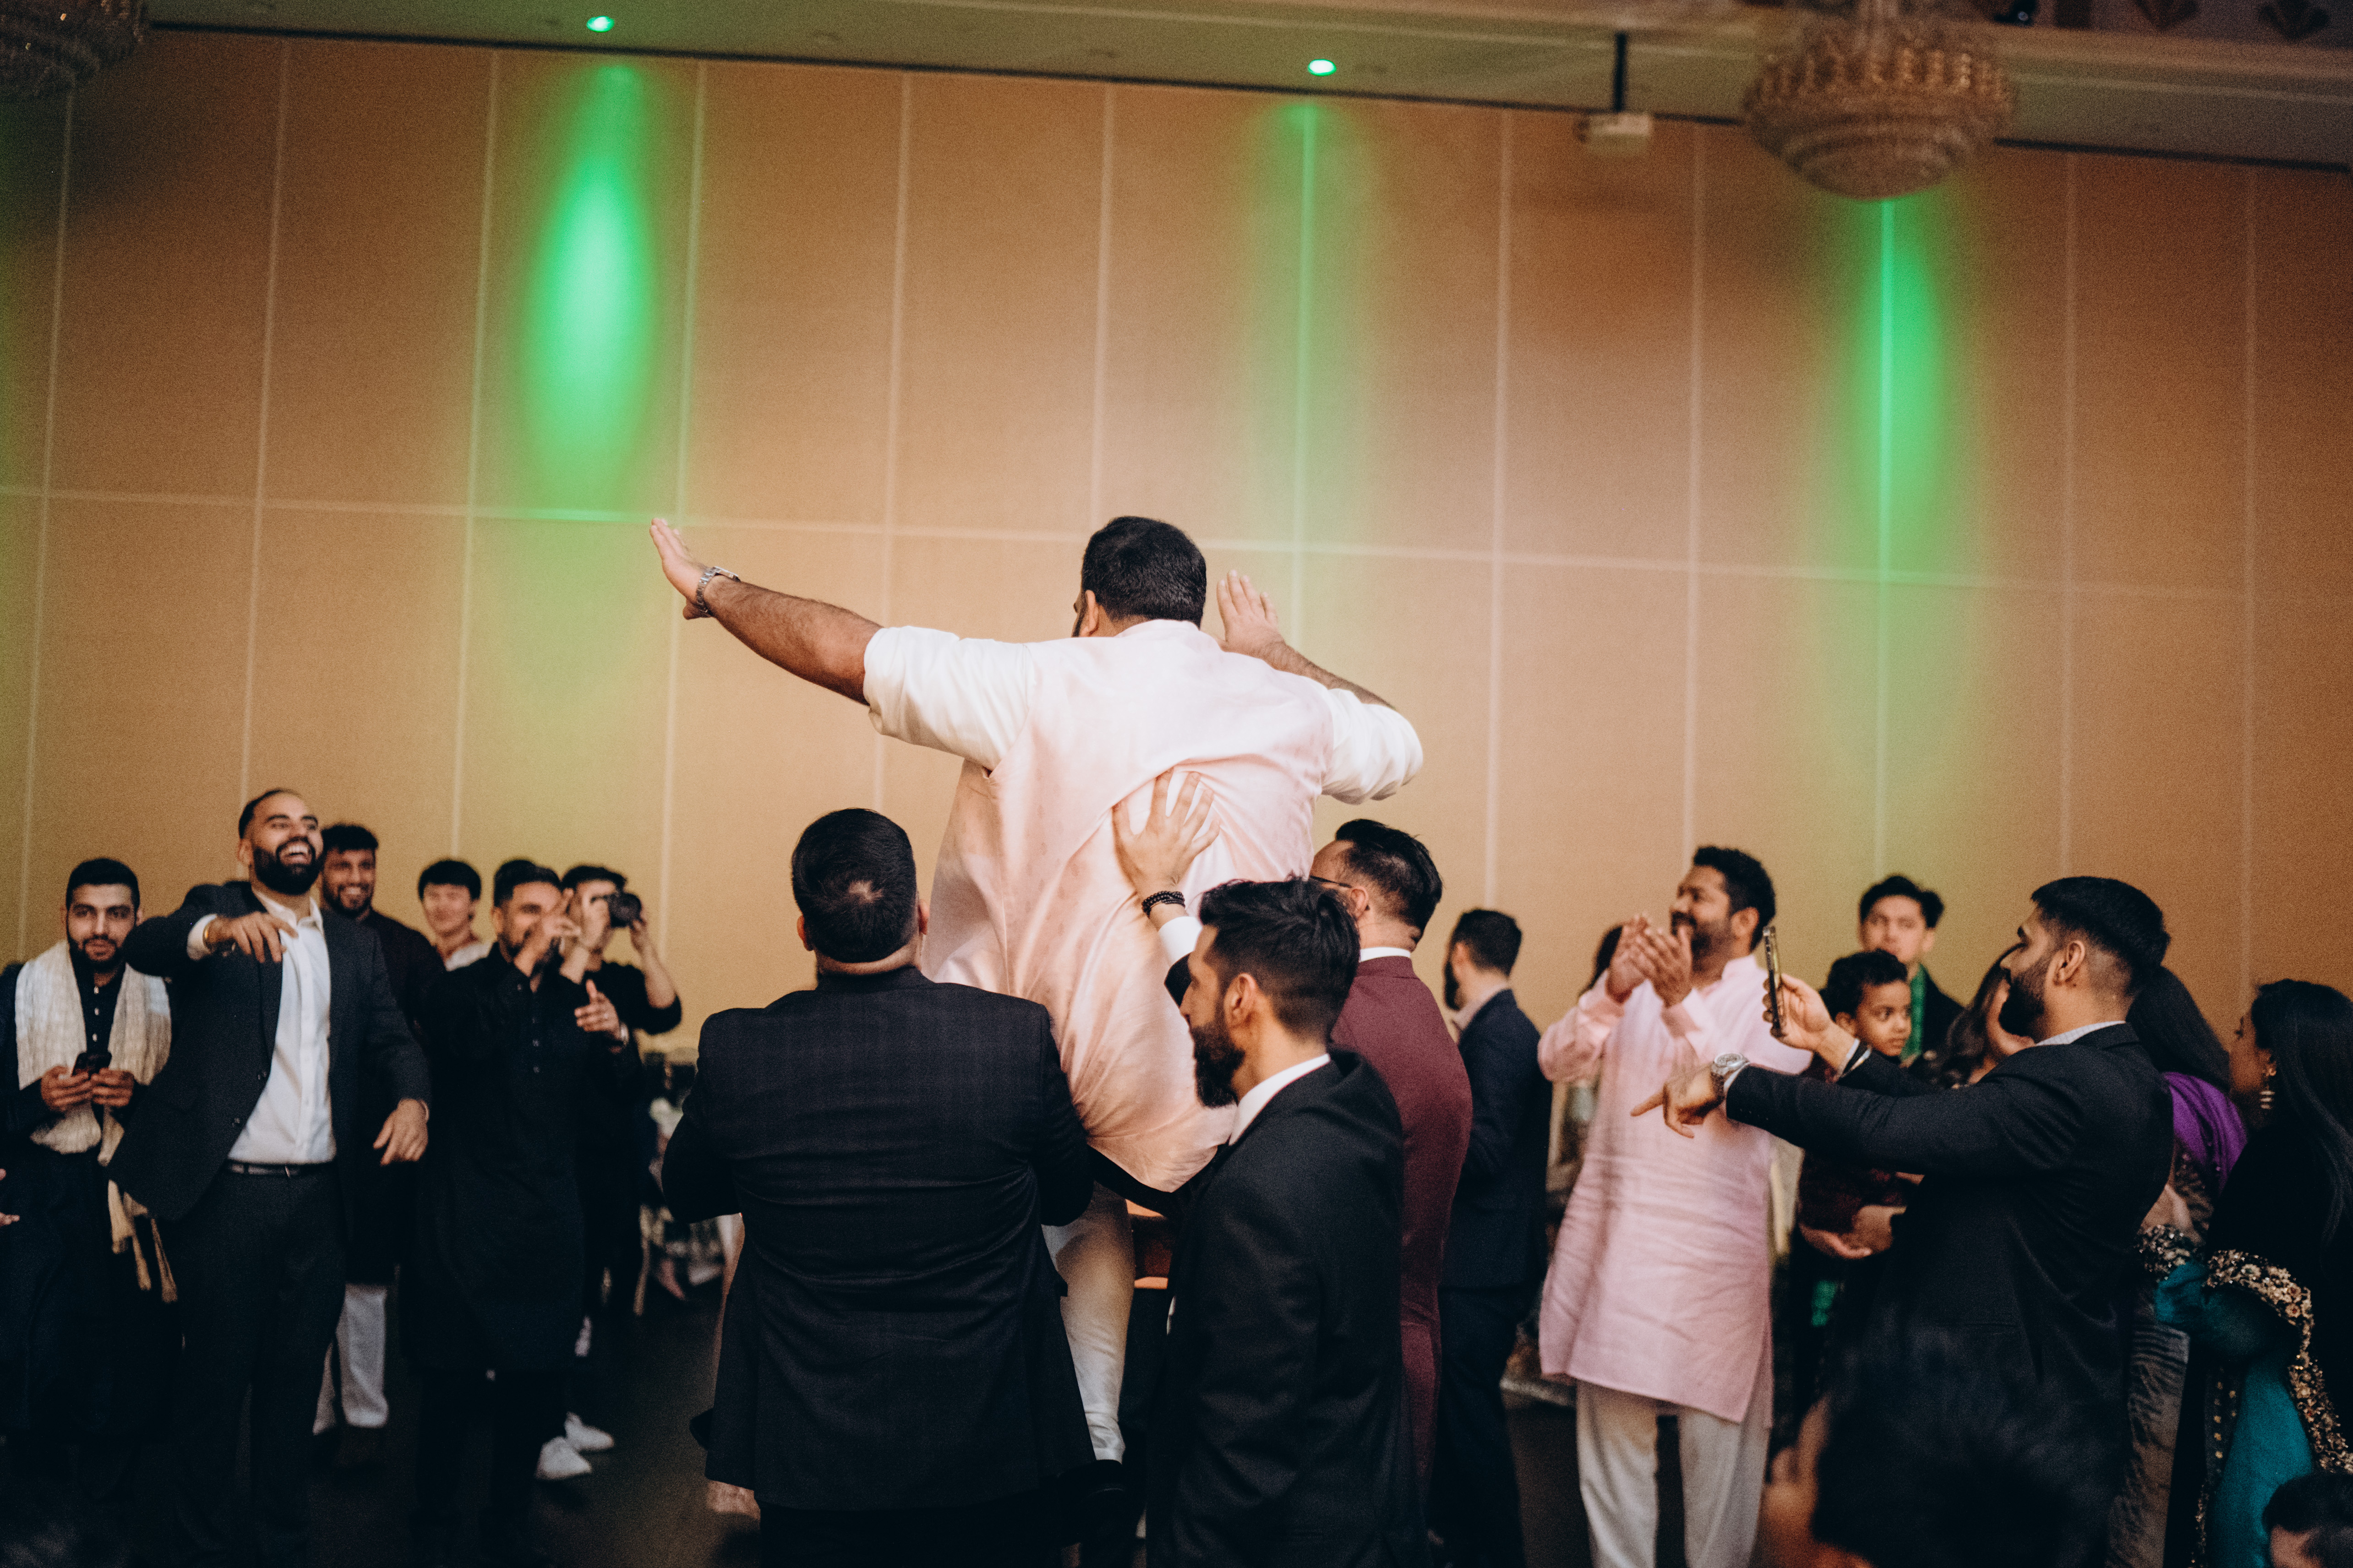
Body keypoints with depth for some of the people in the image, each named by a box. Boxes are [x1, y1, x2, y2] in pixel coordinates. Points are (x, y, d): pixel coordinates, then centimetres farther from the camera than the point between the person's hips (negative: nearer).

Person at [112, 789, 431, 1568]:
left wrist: (412, 1097, -16)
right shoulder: (215, 912, 1)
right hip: (226, 1190, -4)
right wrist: (220, 930, -42)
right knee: (214, 1378, 6)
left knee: (296, 1380, 13)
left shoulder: (356, 947, 14)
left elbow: (393, 1037, 7)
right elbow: (143, 946, -19)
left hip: (318, 1196, 4)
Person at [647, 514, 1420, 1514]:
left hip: (1086, 1083, -4)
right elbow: (1399, 747, 28)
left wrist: (710, 587, 15)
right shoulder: (1290, 705, 6)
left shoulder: (1042, 687, -6)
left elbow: (842, 651, -2)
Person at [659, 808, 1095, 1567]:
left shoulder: (735, 1048, -15)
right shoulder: (1019, 1035, -17)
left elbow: (685, 1194, 4)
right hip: (989, 1449, 0)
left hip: (810, 1457, 1)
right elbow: (1067, 1196, 0)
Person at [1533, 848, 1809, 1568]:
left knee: (1716, 1431, 1)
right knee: (1610, 1425, 10)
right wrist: (1612, 992, -17)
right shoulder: (1636, 982, 10)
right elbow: (1556, 1061, -3)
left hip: (1712, 1249, -3)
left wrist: (1680, 1005, -25)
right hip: (1612, 1232, 4)